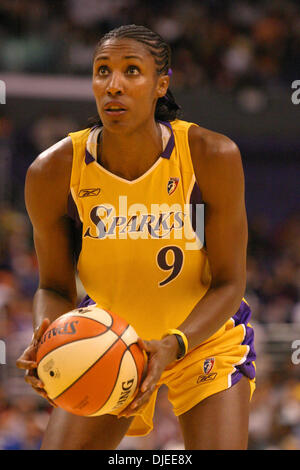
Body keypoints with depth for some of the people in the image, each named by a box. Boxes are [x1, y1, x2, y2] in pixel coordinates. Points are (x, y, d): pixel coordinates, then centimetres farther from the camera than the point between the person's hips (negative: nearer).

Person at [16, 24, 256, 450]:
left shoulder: (212, 156, -23)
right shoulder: (53, 172, -19)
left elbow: (229, 282, -17)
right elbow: (55, 287, -8)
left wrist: (173, 347, -34)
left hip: (205, 336, -1)